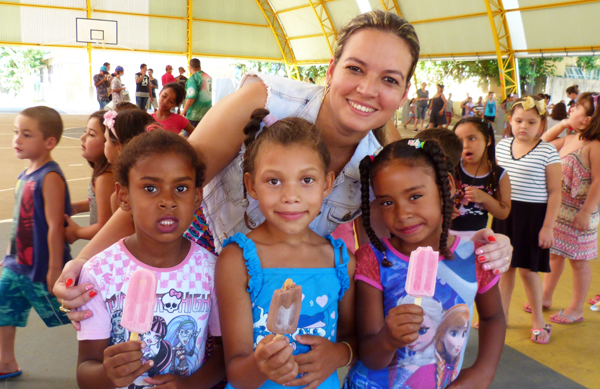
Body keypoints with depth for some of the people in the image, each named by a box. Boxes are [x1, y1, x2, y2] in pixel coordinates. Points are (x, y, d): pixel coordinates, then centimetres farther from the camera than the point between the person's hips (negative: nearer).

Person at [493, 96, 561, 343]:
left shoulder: (547, 152, -9)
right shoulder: (502, 146, 4)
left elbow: (554, 192, -8)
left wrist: (548, 227, -11)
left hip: (532, 216, -4)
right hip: (505, 213, 4)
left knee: (527, 269, 4)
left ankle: (537, 319, 25)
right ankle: (501, 314, 27)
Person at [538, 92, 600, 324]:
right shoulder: (568, 140, 7)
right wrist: (561, 125, 10)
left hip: (578, 212, -7)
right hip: (556, 209, 8)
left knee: (578, 260, 6)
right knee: (554, 253, 17)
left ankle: (576, 309, 20)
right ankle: (546, 297, 32)